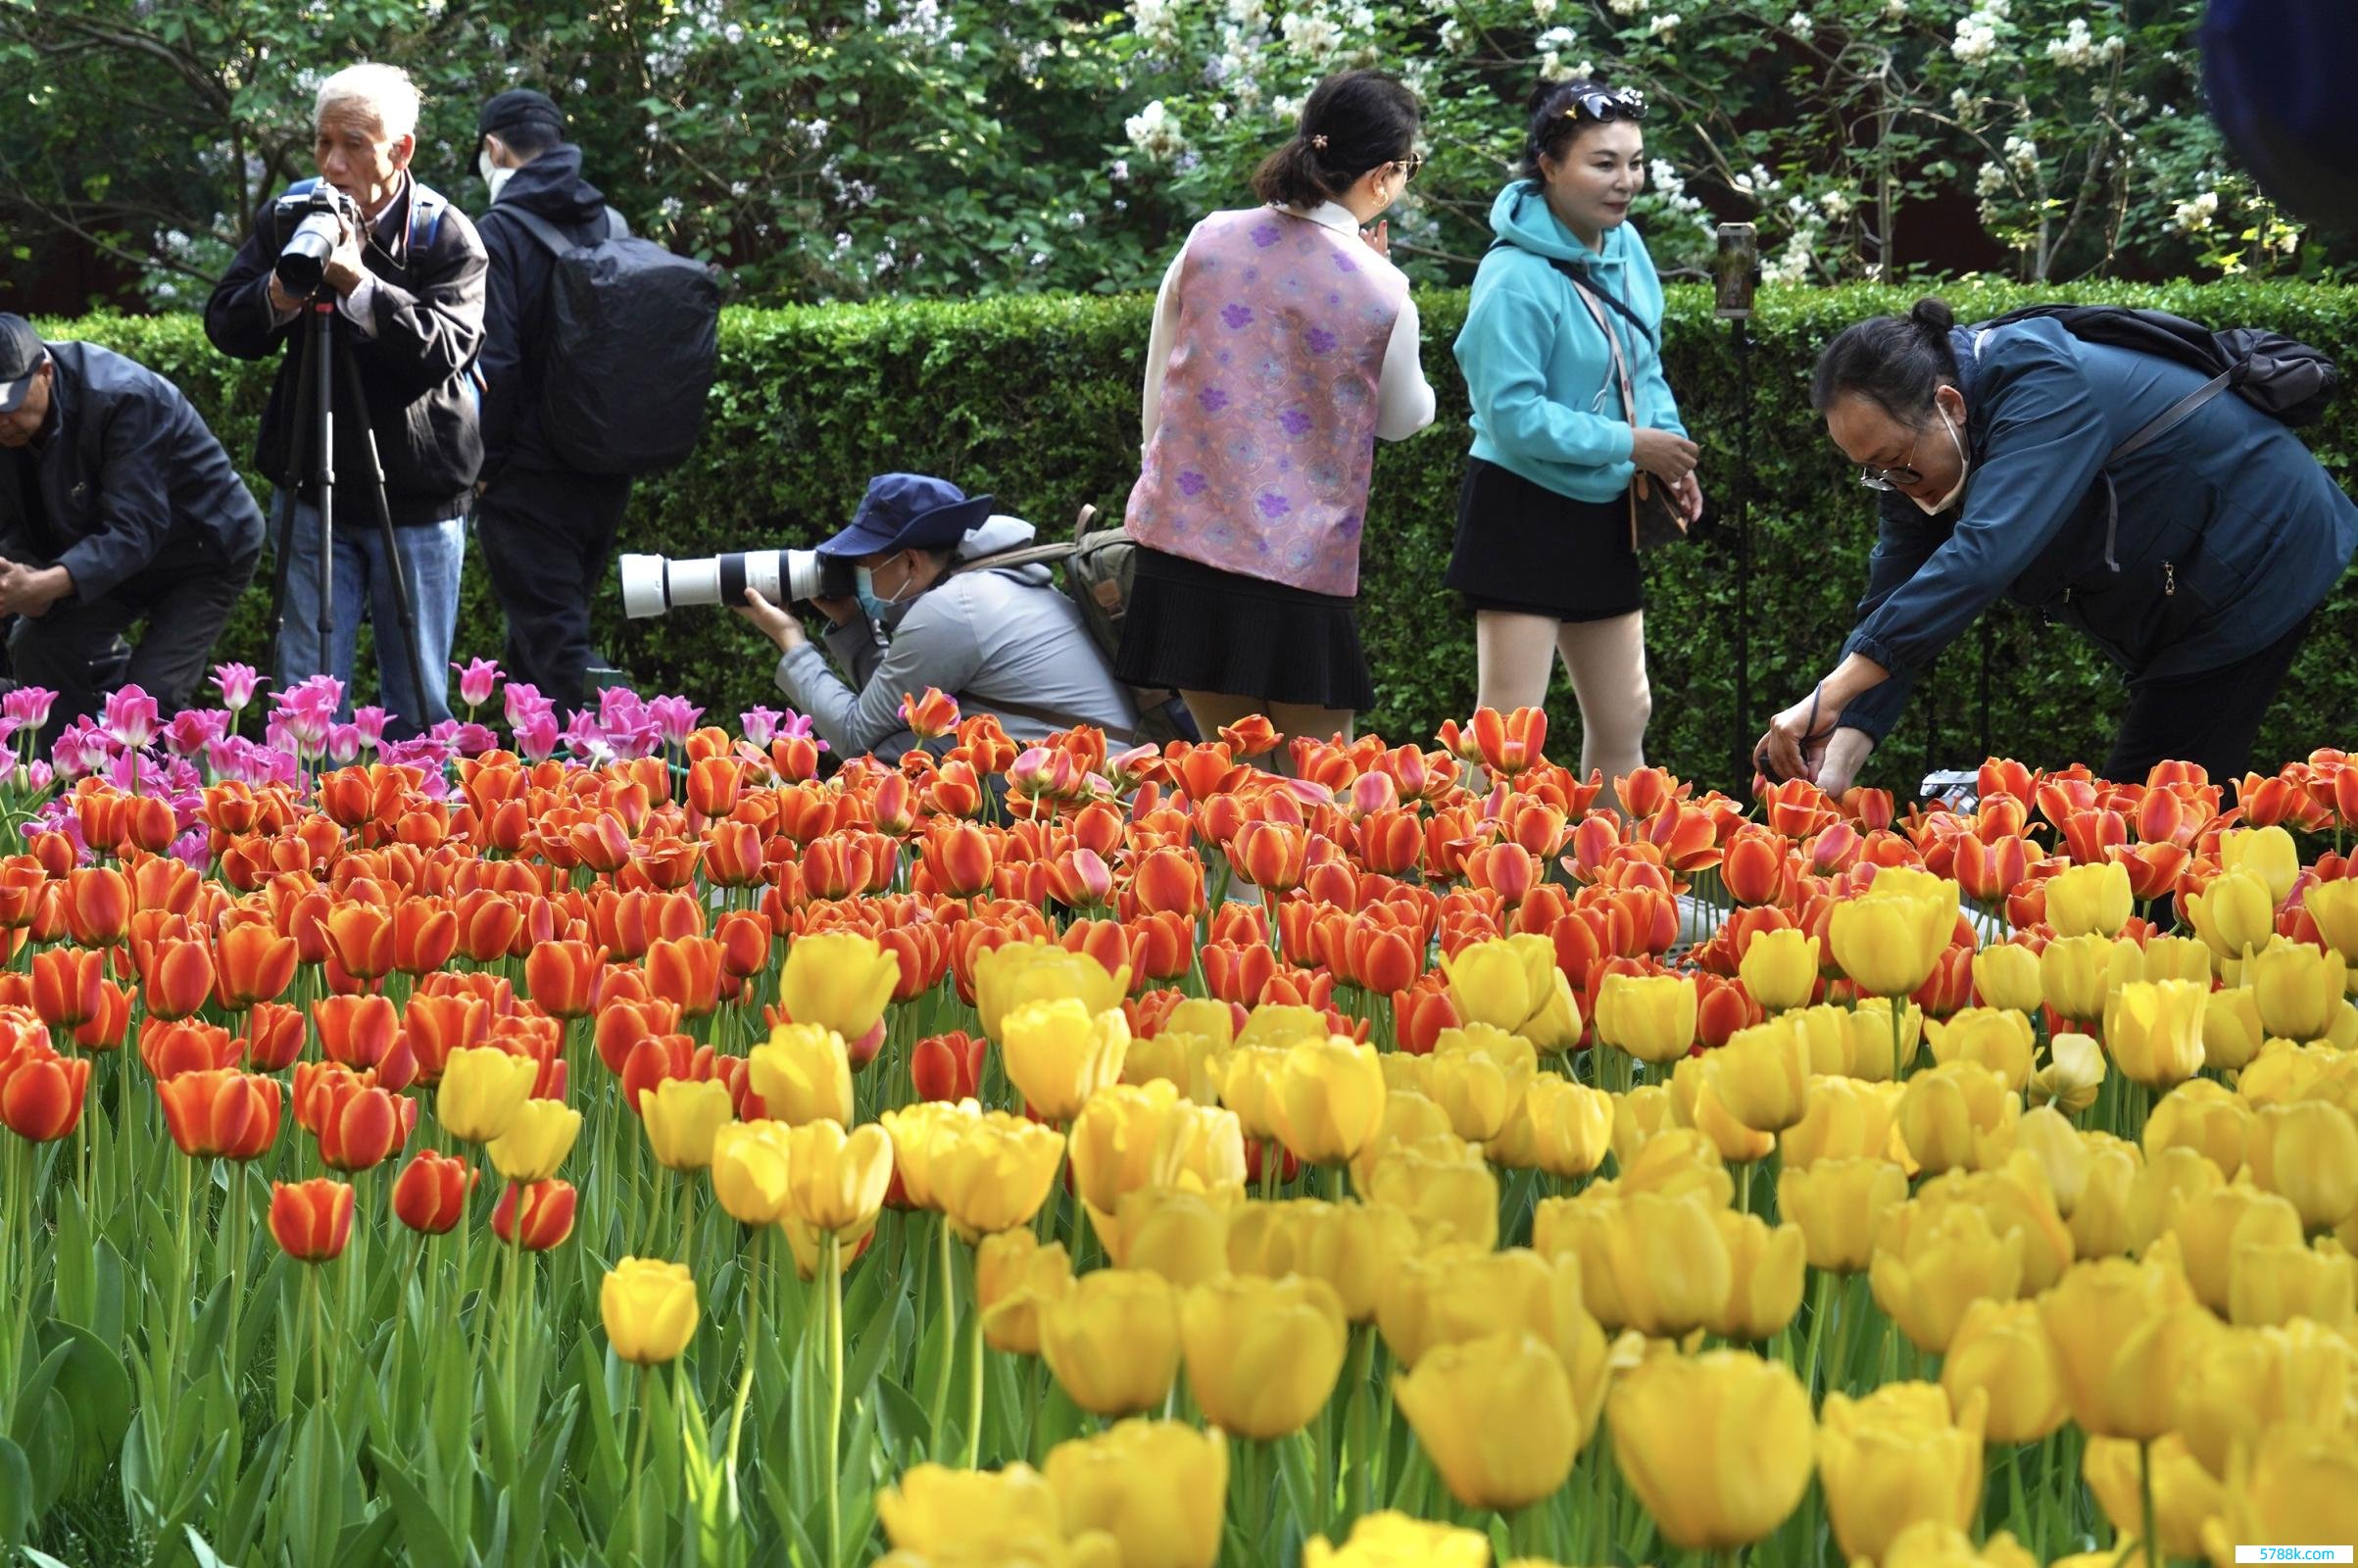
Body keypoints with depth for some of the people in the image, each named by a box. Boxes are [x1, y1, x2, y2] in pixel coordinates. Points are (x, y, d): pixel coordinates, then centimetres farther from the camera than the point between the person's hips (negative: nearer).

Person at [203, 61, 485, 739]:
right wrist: (279, 296, -21)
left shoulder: (446, 236, -9)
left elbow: (446, 349, -21)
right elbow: (224, 326, -1)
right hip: (313, 494, 2)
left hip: (417, 501, -2)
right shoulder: (289, 220, 0)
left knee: (420, 706, 6)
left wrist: (359, 285, -30)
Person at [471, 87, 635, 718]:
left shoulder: (501, 229, -10)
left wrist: (479, 466, -8)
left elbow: (493, 362, -16)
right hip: (608, 476, 7)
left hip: (530, 477, -7)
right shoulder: (610, 224, 9)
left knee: (557, 648, -6)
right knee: (545, 638, 18)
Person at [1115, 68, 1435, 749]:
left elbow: (1157, 393, 9)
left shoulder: (1209, 242, 1)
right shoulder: (1381, 294, -9)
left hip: (1186, 536, 4)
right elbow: (1404, 419, 10)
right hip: (1301, 565, -4)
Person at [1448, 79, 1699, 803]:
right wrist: (1630, 445, -20)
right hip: (1524, 513, -8)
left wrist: (1671, 450, -1)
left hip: (1603, 516, 8)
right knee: (1510, 726, -8)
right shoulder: (1516, 278, -20)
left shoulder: (1626, 247, 4)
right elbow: (1512, 413, -23)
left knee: (1624, 717, 13)